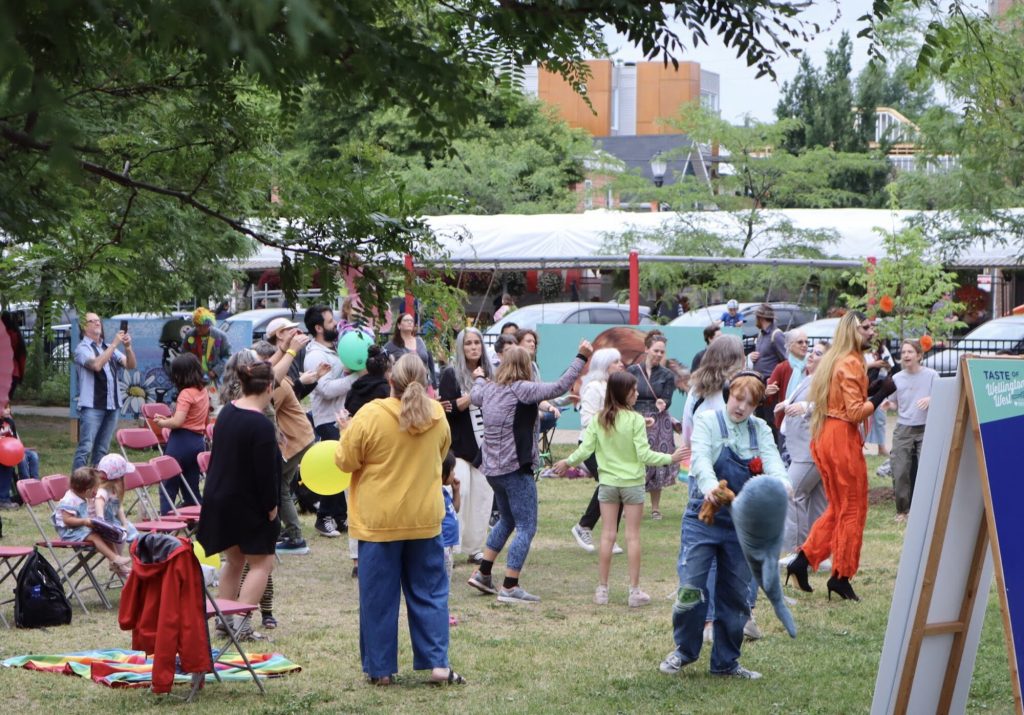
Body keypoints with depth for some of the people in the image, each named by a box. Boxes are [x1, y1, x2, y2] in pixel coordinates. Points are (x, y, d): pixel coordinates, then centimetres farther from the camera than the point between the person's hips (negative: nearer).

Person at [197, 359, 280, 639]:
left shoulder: (227, 412, 3)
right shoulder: (261, 425, -22)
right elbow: (266, 473, -21)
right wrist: (271, 508, -10)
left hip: (219, 499, 8)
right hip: (249, 505, -8)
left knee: (234, 560, 21)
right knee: (261, 562, 4)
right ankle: (241, 623, -6)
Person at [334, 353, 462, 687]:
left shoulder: (371, 415, -16)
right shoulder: (437, 415, -2)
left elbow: (346, 462, -7)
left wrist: (347, 432, 9)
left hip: (379, 521, -3)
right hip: (425, 518, 3)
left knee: (379, 597, 6)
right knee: (429, 593, 11)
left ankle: (380, 669, 11)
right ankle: (437, 663, 6)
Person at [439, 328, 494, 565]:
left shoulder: (489, 373, 11)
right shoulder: (451, 374, -2)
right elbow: (447, 408, -12)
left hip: (484, 447, 5)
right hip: (459, 447, -5)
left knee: (482, 497, 3)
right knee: (459, 495, -12)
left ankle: (475, 549, 11)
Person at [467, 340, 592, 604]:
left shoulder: (489, 389, 8)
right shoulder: (522, 389, -14)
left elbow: (474, 396, 31)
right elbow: (560, 386, -20)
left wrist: (479, 378, 52)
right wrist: (581, 357, -14)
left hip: (493, 469, 8)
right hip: (516, 470, -8)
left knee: (507, 520, 25)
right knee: (526, 528, -3)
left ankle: (483, 574, 26)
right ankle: (510, 587, -7)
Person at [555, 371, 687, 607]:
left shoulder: (598, 420, -3)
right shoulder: (635, 420, -14)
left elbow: (585, 449, -1)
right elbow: (644, 454, -15)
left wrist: (568, 462, 16)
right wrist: (670, 459, -4)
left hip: (607, 482, 3)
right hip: (632, 483, -3)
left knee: (607, 535, 8)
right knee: (632, 536, 3)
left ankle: (602, 589, 11)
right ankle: (634, 591, 6)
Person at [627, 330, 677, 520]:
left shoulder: (667, 375, 4)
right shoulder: (632, 371, 4)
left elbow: (667, 400, -2)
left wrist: (662, 405, -24)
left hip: (659, 424, 0)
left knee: (656, 464, 1)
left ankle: (655, 507, 9)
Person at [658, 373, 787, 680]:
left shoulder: (760, 430, 7)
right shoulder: (707, 421, -4)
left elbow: (772, 461, -10)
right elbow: (700, 458, -21)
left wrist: (780, 485, -34)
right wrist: (710, 486, -42)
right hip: (704, 517, -4)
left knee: (736, 593, 8)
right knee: (691, 586, -8)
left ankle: (726, 660, 21)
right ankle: (684, 650, 14)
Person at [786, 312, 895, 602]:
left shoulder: (834, 360, 15)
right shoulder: (851, 364, -14)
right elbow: (856, 412, -18)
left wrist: (872, 390, 10)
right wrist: (881, 395, -12)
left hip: (824, 437, 9)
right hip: (842, 439, -9)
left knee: (838, 508, 17)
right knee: (853, 510, 1)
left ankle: (803, 560, 10)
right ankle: (841, 576, 4)